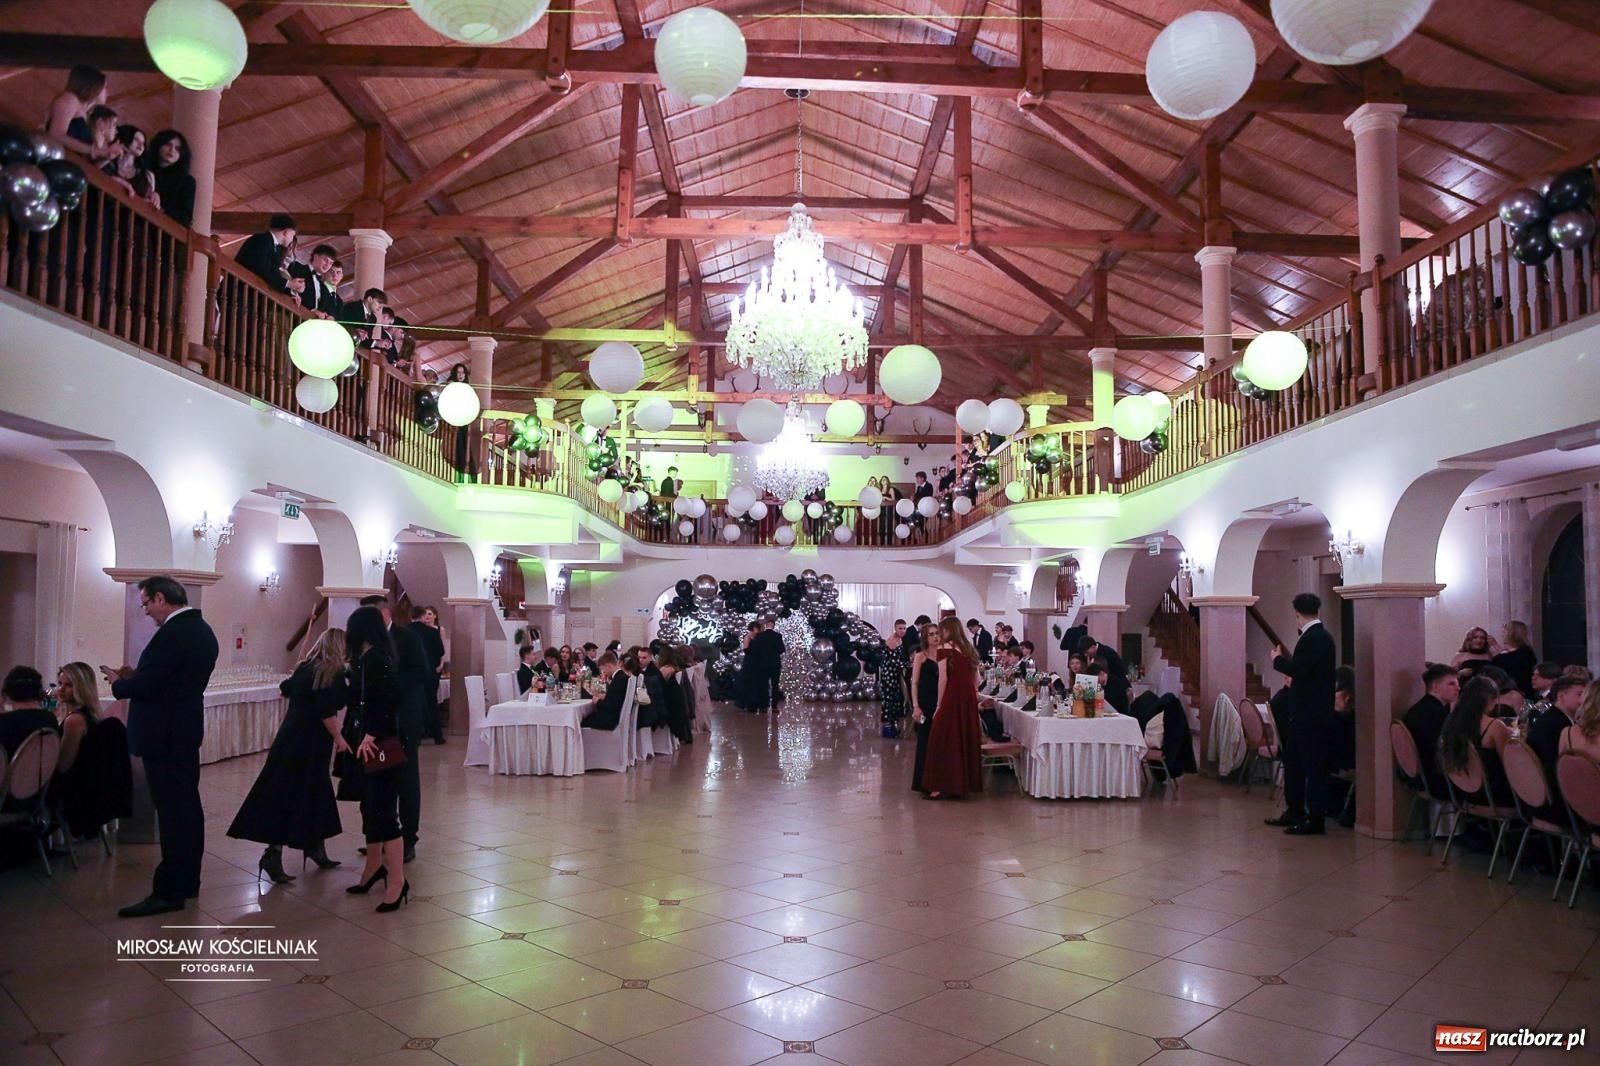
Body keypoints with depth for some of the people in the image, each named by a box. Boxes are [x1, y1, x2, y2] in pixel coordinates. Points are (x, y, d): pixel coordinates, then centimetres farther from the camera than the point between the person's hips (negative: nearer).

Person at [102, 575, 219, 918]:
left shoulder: (172, 633, -19)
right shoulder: (202, 630, 11)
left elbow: (145, 686, -21)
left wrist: (118, 683, -2)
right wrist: (136, 675, 12)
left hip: (164, 735, -10)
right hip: (186, 731, 10)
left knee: (171, 812, -6)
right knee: (187, 807, 14)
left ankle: (168, 892, -1)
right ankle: (187, 881, 23)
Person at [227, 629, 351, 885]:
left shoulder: (304, 668, 10)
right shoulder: (334, 673, -12)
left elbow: (285, 687, 31)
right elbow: (326, 710, -22)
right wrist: (338, 738, -10)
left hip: (290, 737, 7)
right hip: (310, 743, -7)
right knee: (296, 797, -3)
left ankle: (315, 848, 24)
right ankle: (273, 854, -5)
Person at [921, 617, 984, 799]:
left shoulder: (945, 649, -4)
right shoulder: (968, 649, 14)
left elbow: (943, 679, -10)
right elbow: (977, 679, 13)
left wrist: (939, 705, -5)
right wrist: (971, 698, 17)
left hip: (952, 698, -6)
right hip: (970, 699, 6)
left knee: (945, 740, 0)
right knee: (966, 739, 12)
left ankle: (941, 786, 0)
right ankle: (965, 783, 18)